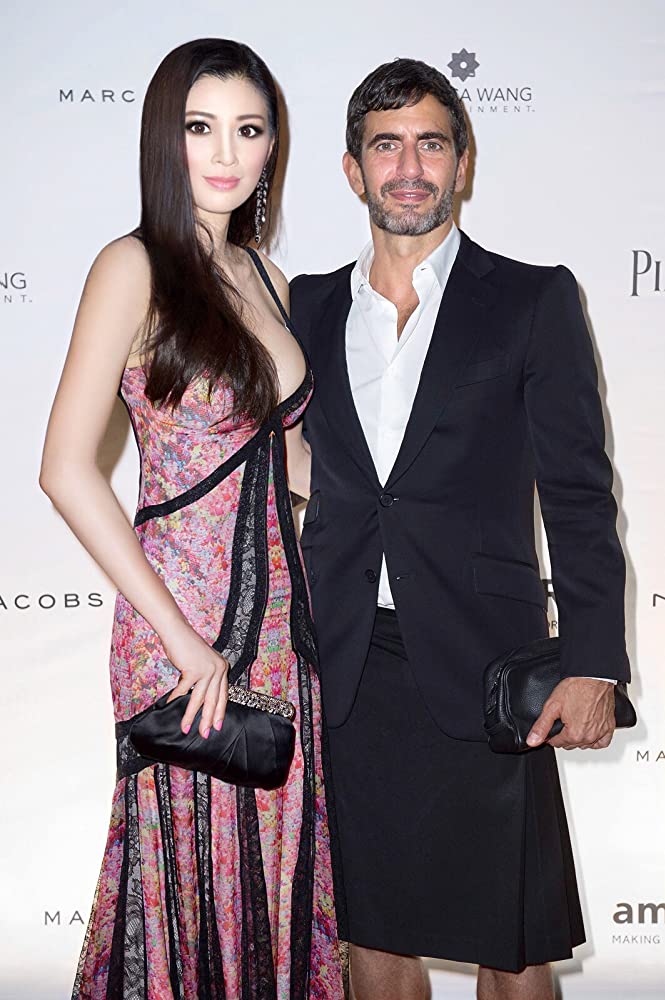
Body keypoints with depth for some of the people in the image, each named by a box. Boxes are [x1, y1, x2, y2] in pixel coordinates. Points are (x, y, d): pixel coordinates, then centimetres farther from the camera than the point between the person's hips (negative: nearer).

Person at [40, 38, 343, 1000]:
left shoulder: (263, 276, 10)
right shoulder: (135, 268, -10)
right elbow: (67, 470, -17)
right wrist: (184, 639, -17)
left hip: (278, 606, 6)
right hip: (179, 619, -6)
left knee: (278, 864, 14)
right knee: (192, 862, 7)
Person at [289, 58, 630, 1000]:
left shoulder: (534, 300, 0)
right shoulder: (308, 306, 10)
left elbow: (579, 492, -3)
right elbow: (296, 478, 14)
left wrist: (592, 665, -10)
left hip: (480, 671, -3)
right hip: (346, 674, 3)